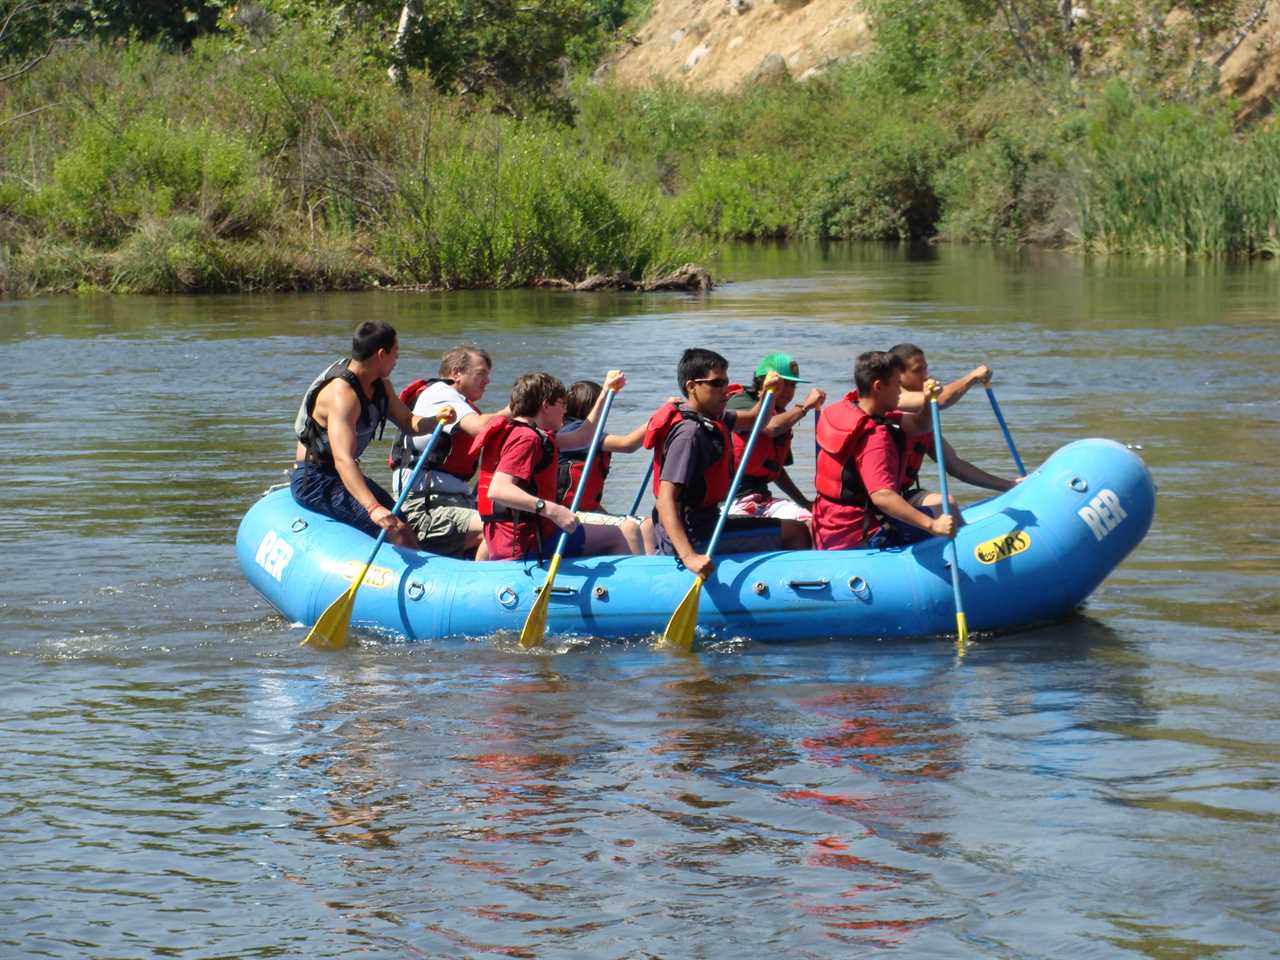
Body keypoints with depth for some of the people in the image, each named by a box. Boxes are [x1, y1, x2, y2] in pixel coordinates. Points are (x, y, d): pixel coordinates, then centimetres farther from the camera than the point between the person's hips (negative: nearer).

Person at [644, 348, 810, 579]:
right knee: (795, 533, -10)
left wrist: (768, 392, 0)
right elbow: (665, 500, -31)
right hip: (695, 539, -11)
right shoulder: (689, 433, -23)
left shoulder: (710, 418, 7)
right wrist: (689, 557, -41)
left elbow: (754, 419, 23)